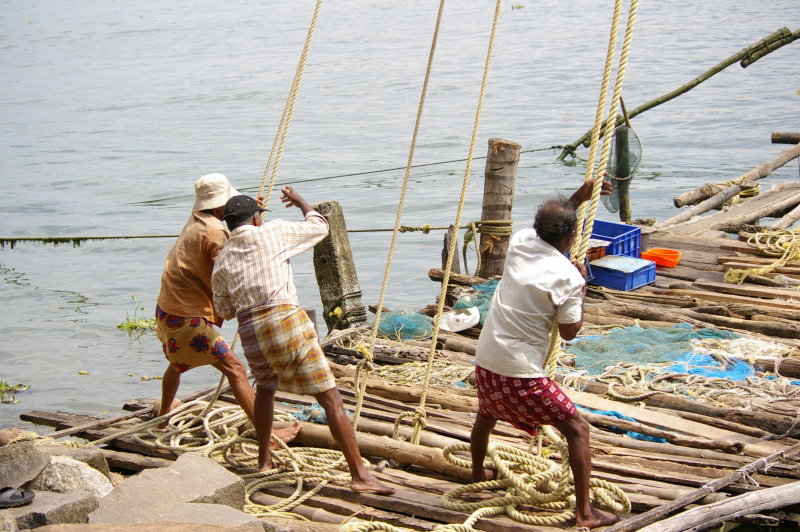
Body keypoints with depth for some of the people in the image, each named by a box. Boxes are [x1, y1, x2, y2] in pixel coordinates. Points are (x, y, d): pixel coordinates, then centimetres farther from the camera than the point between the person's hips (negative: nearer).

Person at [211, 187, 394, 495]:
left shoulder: (222, 260, 16)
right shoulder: (271, 233, 6)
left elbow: (225, 310, 24)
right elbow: (319, 227, 17)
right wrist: (301, 203, 35)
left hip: (250, 331, 5)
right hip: (287, 320, -4)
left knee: (265, 388, 35)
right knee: (331, 400, -5)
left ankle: (264, 460, 40)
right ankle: (359, 475, -10)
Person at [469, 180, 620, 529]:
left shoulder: (520, 242, 2)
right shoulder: (567, 277, -15)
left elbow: (545, 226, 27)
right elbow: (569, 332, -7)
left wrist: (577, 198, 28)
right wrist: (582, 288, 3)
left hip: (485, 360, 7)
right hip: (520, 372, -7)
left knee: (486, 415, 35)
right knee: (577, 428, 3)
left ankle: (478, 474, 58)